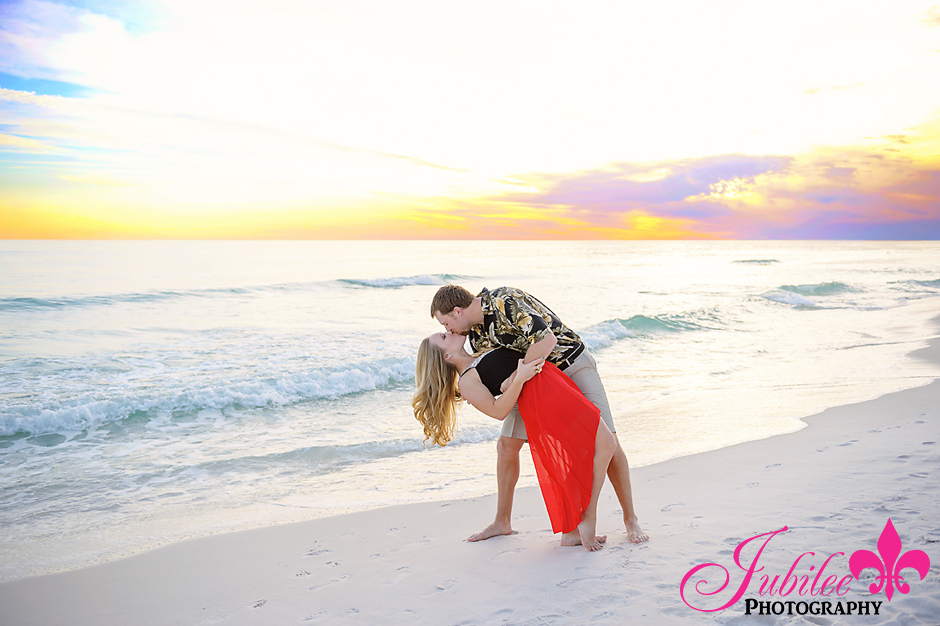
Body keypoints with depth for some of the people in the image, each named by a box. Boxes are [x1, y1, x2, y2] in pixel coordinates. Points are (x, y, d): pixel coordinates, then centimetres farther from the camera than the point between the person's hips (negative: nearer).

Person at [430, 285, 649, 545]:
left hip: (571, 364, -7)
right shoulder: (475, 333, -3)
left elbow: (547, 340, -37)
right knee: (506, 445, 2)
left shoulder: (507, 302, -30)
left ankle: (630, 518, 4)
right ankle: (502, 522, 18)